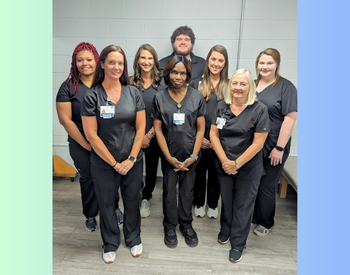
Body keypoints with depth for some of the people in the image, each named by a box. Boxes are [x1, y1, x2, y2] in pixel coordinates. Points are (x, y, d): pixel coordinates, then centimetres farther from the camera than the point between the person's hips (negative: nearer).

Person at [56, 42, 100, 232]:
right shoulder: (68, 87, -4)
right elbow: (65, 120, -6)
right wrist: (86, 145, -8)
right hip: (80, 146, -1)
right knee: (88, 179, 12)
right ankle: (90, 216, 36)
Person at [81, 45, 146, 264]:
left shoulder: (133, 93, -2)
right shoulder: (92, 96, -8)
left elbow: (141, 128, -2)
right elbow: (91, 134, -10)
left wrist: (131, 159, -8)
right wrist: (114, 163, -10)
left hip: (133, 161, 2)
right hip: (103, 163, -1)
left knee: (132, 201, 16)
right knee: (107, 204, 15)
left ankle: (133, 238, 42)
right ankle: (111, 243, 40)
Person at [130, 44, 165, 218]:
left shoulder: (161, 84, -3)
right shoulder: (130, 83, -1)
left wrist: (149, 135, -9)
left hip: (153, 137, 0)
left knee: (151, 169, 12)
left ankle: (146, 199, 37)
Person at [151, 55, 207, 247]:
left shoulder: (197, 97, -2)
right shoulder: (159, 98, -2)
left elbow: (201, 128, -2)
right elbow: (158, 129, -3)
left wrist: (194, 156, -8)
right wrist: (170, 157, -8)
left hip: (190, 154, 0)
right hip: (169, 155, 0)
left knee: (187, 190, 13)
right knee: (169, 190, 11)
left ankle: (186, 225, 35)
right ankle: (170, 227, 32)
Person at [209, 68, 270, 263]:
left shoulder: (259, 110, -11)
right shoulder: (221, 106, 0)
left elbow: (258, 143, -14)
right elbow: (213, 134, -2)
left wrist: (237, 163, -15)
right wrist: (224, 161, -11)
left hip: (248, 168, -3)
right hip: (223, 165, 3)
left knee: (242, 205, 10)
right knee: (226, 200, 19)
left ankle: (238, 244, 29)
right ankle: (225, 230, 44)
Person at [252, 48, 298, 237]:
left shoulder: (286, 87, -8)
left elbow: (291, 118, -13)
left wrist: (279, 148, -16)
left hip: (272, 148, -5)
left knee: (266, 186, 8)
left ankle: (265, 222, 31)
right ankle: (252, 216, 36)